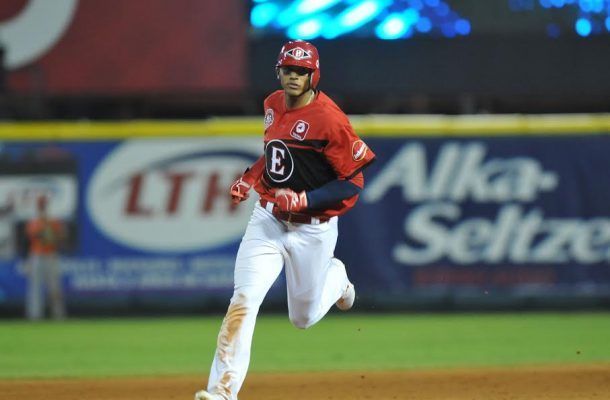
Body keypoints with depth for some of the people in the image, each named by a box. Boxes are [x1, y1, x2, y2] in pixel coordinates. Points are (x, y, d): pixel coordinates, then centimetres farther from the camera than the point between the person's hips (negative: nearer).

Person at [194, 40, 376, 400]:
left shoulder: (329, 119, -18)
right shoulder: (274, 105, 4)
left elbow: (353, 181, -16)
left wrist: (304, 199, -25)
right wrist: (249, 179, 8)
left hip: (312, 229, -4)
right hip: (268, 219, 4)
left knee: (304, 317, 13)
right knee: (244, 300, -15)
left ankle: (336, 277, 46)